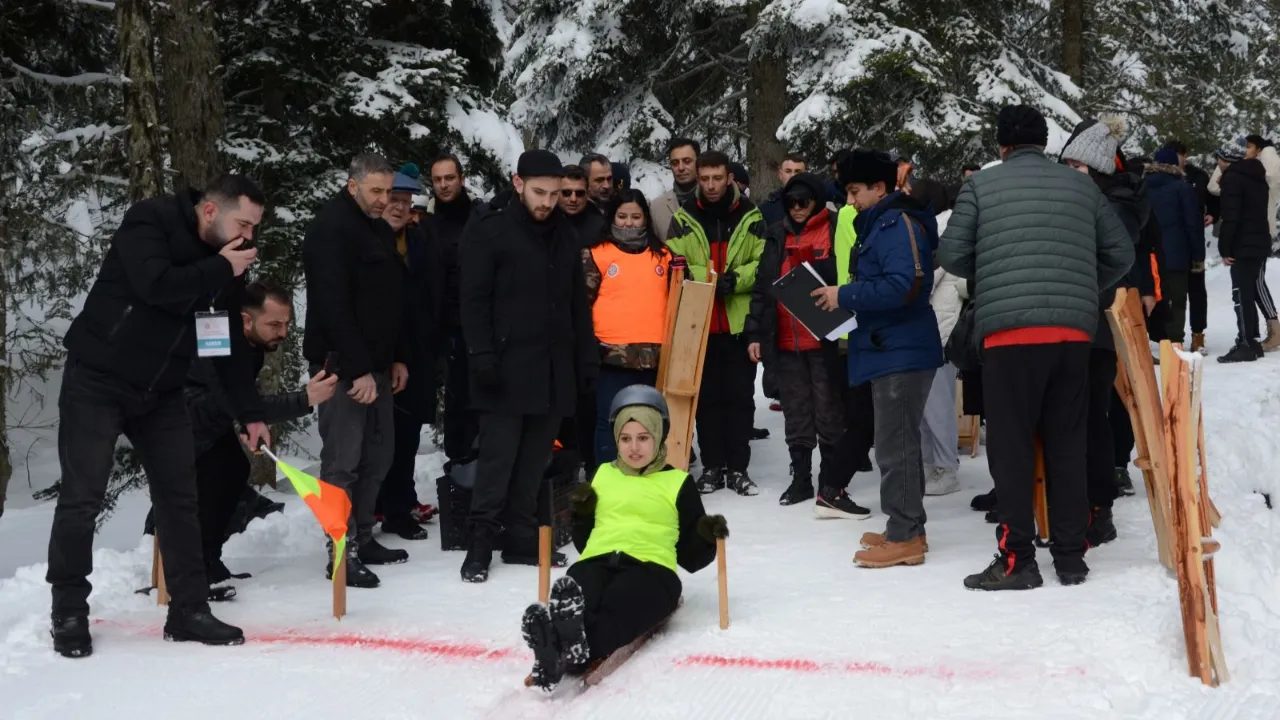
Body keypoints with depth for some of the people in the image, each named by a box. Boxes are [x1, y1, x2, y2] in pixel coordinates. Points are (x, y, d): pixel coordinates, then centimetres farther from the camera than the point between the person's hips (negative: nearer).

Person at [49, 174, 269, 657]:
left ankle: (188, 610, 12)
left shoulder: (224, 264, 4)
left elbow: (230, 341, 9)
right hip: (97, 381, -6)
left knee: (179, 497, 4)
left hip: (160, 391, 7)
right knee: (82, 498, -3)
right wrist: (220, 270, -20)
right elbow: (156, 287, -33)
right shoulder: (149, 220, -15)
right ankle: (69, 613, 10)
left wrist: (250, 412, 5)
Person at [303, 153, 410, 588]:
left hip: (376, 363, 9)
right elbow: (333, 306, -21)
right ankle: (342, 554, -1)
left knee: (378, 456, 12)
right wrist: (358, 369, -23)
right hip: (343, 366, -9)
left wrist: (397, 358, 15)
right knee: (343, 462, -6)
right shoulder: (330, 229, -13)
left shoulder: (380, 229, 15)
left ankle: (362, 539, 23)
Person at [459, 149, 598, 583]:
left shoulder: (565, 234, 14)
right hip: (507, 367, -5)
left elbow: (578, 303, 18)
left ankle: (521, 538, 17)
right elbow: (474, 300, -7)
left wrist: (587, 357, 12)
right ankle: (481, 544, 4)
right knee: (498, 457, -4)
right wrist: (482, 356, -15)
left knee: (534, 460, 8)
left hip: (555, 369, 5)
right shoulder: (490, 230, -3)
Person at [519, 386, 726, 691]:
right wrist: (580, 515, 9)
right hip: (596, 562, 3)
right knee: (569, 601, -37)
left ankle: (570, 650, -71)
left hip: (650, 566, -3)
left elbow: (690, 555, 18)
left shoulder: (677, 482, 18)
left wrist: (707, 536, -3)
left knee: (617, 609, -40)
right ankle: (558, 641, -69)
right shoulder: (603, 475, 27)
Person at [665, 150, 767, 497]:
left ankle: (738, 468, 13)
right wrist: (708, 277, -17)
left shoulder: (750, 216, 3)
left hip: (741, 322, 0)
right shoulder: (683, 217, 4)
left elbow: (764, 264, -1)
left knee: (740, 396, 5)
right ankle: (712, 466, 16)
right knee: (706, 396, 7)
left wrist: (734, 279, -17)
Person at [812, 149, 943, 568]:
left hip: (902, 352, -11)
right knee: (899, 441, 16)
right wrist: (846, 297, 8)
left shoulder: (898, 224, -15)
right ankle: (907, 529, 25)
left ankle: (904, 538, -1)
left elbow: (903, 286, -26)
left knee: (894, 444, -7)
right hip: (892, 349, 11)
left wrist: (845, 296, -18)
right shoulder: (879, 225, 17)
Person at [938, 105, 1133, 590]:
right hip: (1074, 332, 3)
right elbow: (1121, 253, 15)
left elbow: (951, 255, 1)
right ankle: (1071, 556, 15)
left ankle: (1017, 560, 2)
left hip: (1009, 331, -3)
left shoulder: (982, 185, 3)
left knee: (1012, 446, 1)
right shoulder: (1082, 185, 13)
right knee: (1068, 445, 10)